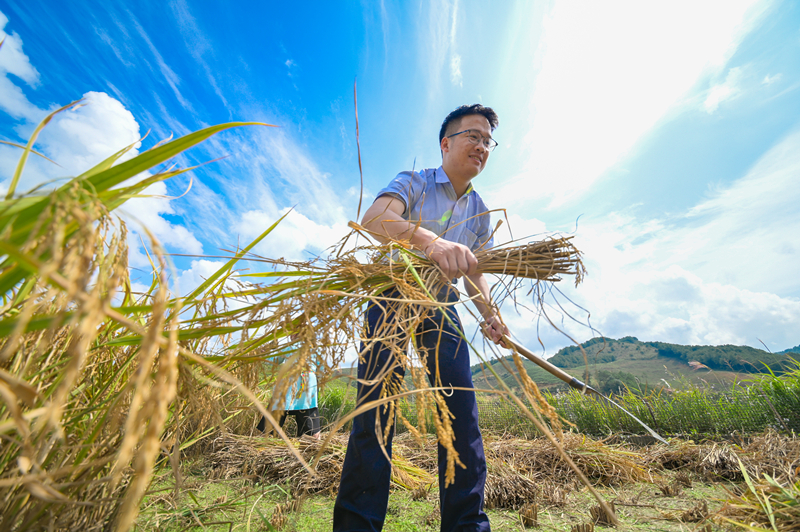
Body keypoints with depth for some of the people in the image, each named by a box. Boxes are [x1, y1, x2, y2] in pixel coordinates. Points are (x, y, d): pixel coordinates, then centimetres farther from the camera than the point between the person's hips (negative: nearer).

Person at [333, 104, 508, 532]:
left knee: (462, 414, -1)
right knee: (374, 411, -6)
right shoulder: (413, 183, -2)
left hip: (441, 312, 5)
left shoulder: (480, 212, 14)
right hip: (393, 300, -4)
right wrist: (430, 240, -44)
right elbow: (374, 218, -25)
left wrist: (490, 314, 4)